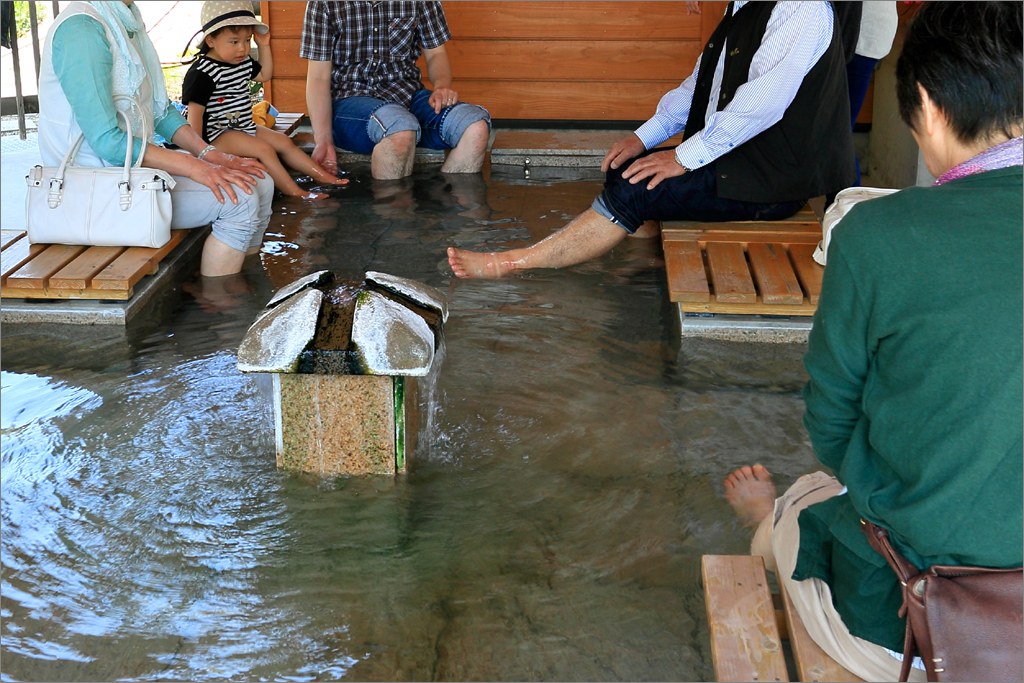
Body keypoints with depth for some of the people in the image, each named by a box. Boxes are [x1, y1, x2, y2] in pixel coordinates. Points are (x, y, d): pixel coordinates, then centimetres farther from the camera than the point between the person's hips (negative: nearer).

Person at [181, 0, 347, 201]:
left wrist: (264, 46, 14)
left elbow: (264, 75, 27)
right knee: (263, 149, -23)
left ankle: (320, 174, 15)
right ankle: (294, 191, -21)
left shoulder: (243, 63, 7)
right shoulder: (203, 72, -20)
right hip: (218, 133, -10)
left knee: (284, 142, 8)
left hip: (244, 127, 10)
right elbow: (195, 112, -22)